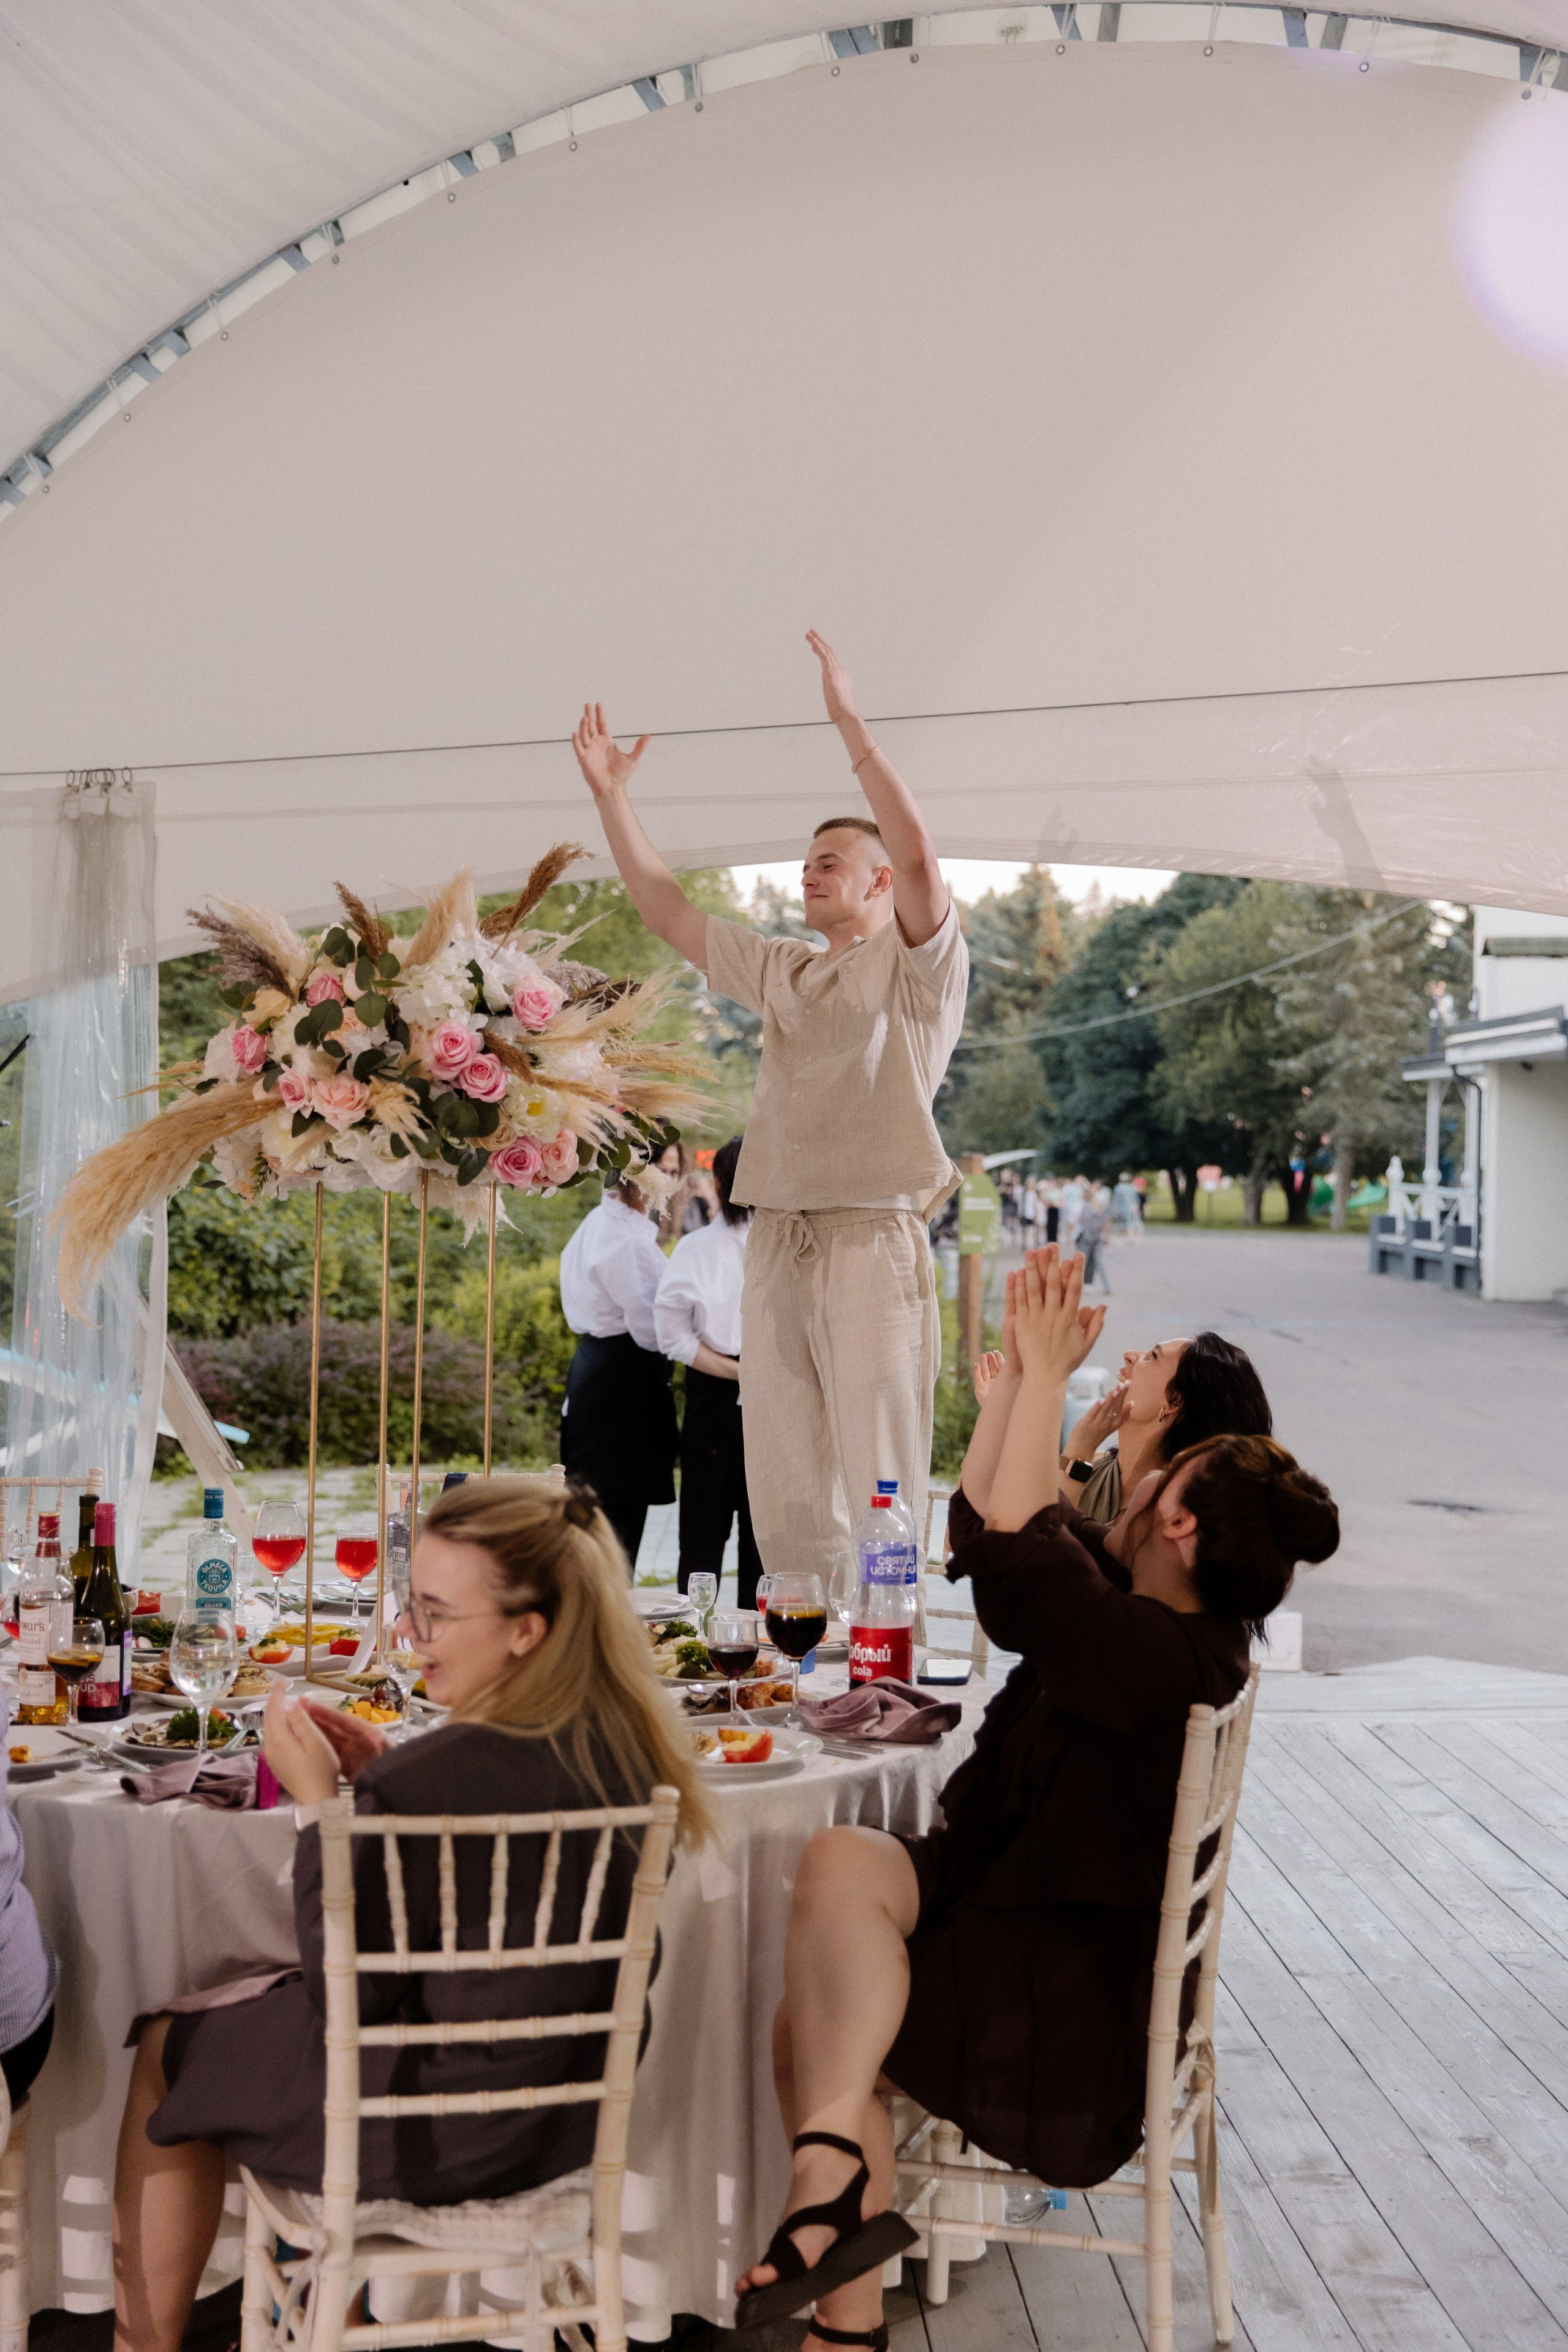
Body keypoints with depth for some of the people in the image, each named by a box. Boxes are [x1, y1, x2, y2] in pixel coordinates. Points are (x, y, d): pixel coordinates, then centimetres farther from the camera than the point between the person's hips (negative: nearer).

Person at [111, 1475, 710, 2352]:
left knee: (167, 2044, 18)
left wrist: (320, 1799, -14)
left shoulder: (427, 1780, -31)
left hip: (449, 2140, -7)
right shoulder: (629, 1745, -8)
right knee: (258, 1999, 31)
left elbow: (345, 1989, -19)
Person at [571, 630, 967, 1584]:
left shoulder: (918, 964, 3)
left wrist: (851, 722, -17)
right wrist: (611, 793, 20)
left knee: (880, 1488, -7)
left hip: (873, 1242, -6)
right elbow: (667, 909, 25)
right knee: (785, 1495, 7)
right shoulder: (781, 971, 22)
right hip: (776, 1244, 7)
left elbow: (919, 854, -15)